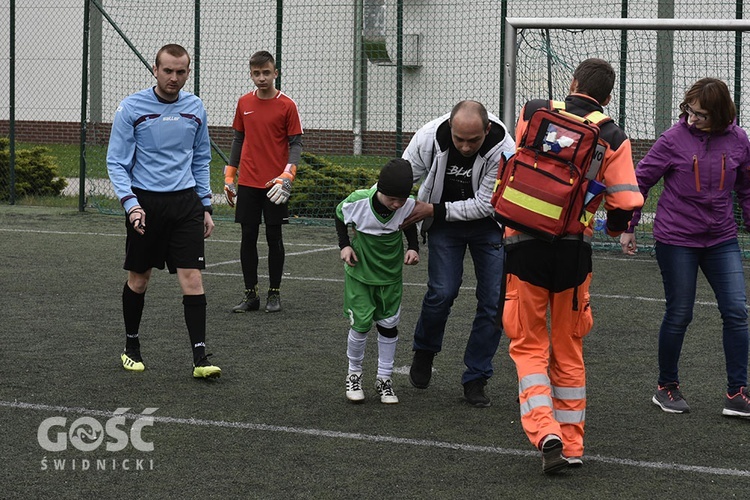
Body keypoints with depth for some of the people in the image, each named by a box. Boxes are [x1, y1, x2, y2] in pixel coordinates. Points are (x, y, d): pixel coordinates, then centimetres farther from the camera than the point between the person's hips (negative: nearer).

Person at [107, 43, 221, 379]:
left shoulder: (195, 108, 6)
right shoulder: (131, 108, -6)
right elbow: (116, 162, -6)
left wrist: (205, 206, 13)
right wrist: (130, 203, -19)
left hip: (185, 201, 2)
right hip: (145, 202, -2)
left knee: (192, 278, -8)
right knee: (138, 279, 8)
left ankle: (200, 358, -9)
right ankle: (131, 348, 28)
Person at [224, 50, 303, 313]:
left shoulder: (287, 105, -5)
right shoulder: (244, 103, 7)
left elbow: (296, 143, -5)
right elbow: (238, 140, 14)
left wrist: (286, 177, -18)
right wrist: (229, 176, 11)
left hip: (274, 185, -3)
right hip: (247, 183, 3)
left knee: (274, 238, 3)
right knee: (248, 238, 5)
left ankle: (274, 294, 12)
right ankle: (250, 294, 11)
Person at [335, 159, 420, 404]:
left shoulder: (409, 206, -19)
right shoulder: (358, 201, -25)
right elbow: (339, 216, -2)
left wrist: (413, 248, -13)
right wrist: (344, 245, -10)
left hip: (391, 274, 2)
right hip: (359, 271, -2)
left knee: (389, 325, 8)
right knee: (360, 324, -5)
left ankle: (384, 378, 22)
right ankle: (354, 374, 17)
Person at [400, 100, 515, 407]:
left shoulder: (504, 150, -30)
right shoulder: (430, 138, -25)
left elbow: (485, 205, -24)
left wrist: (433, 210, -24)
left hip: (488, 223, 0)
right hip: (443, 223, 0)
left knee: (494, 301, -5)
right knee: (442, 292, -11)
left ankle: (475, 379, 8)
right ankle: (424, 352, 19)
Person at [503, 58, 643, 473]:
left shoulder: (533, 113, 1)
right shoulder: (613, 139, 0)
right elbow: (627, 203, -5)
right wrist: (614, 226, 17)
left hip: (524, 243, -1)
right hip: (574, 249, 1)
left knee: (528, 345, 8)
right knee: (568, 349, 16)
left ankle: (545, 431, -12)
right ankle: (572, 446, 19)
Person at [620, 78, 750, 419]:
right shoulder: (674, 139, -10)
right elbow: (640, 180, -2)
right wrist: (628, 227, -2)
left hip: (721, 239, 3)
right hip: (677, 240, -3)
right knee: (679, 315, 4)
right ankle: (666, 388, 22)